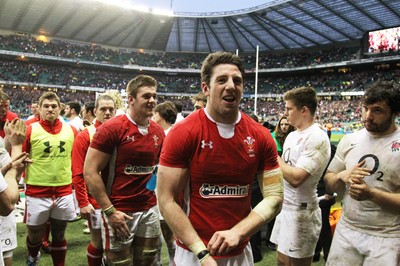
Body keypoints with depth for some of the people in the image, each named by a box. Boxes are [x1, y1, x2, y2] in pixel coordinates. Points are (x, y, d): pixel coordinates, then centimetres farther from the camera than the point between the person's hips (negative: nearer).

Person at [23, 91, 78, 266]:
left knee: (59, 236, 14)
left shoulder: (71, 130, 4)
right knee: (35, 235, 15)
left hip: (64, 193, 2)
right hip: (37, 193, -2)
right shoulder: (30, 130, -6)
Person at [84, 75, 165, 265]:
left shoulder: (158, 132, 4)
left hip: (150, 210, 6)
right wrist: (110, 211, -17)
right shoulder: (111, 128, -13)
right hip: (119, 212, -5)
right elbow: (90, 172, -14)